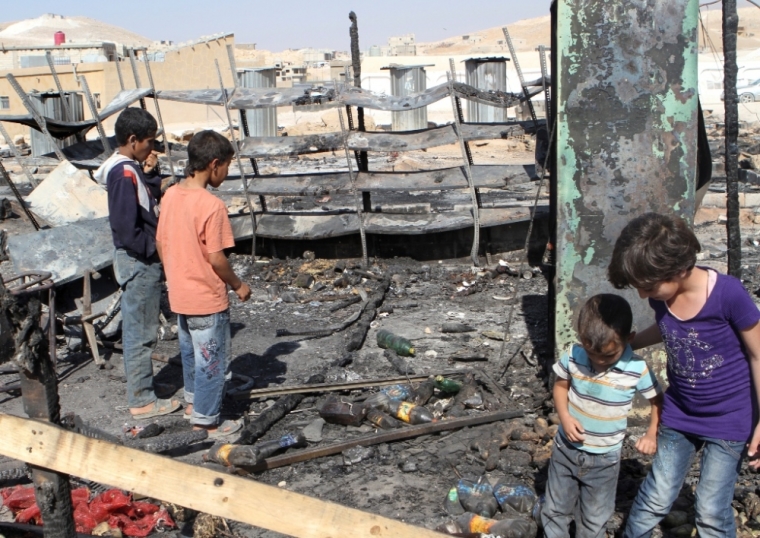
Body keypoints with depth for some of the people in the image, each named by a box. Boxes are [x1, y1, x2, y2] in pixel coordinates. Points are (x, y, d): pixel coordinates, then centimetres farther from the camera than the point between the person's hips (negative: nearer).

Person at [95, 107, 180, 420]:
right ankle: (141, 401, 10)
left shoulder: (130, 168, 9)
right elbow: (127, 230, -25)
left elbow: (152, 205, 11)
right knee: (141, 333, 0)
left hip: (142, 262, 10)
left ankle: (141, 392, 28)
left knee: (139, 331, 17)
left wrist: (151, 174, -1)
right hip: (139, 263, -10)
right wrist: (155, 249, -14)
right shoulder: (125, 173, -20)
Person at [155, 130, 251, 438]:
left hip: (179, 295, 8)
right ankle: (206, 422, 18)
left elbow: (161, 244, 7)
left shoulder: (170, 195, 0)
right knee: (212, 361, 7)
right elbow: (216, 258, -21)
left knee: (190, 351, 25)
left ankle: (192, 401, 43)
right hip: (207, 299, -8)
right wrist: (238, 285, -6)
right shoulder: (212, 206, -23)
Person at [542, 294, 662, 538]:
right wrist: (564, 417, -15)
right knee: (555, 509, 16)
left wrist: (652, 434, -16)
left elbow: (658, 400, -4)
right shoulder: (573, 356, -16)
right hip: (566, 448, 2)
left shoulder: (637, 370, -21)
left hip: (604, 458, -1)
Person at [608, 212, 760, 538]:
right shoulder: (661, 295, -12)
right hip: (679, 413, 4)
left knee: (712, 511, 4)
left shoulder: (727, 293, -27)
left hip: (729, 419, -4)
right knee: (656, 499, 9)